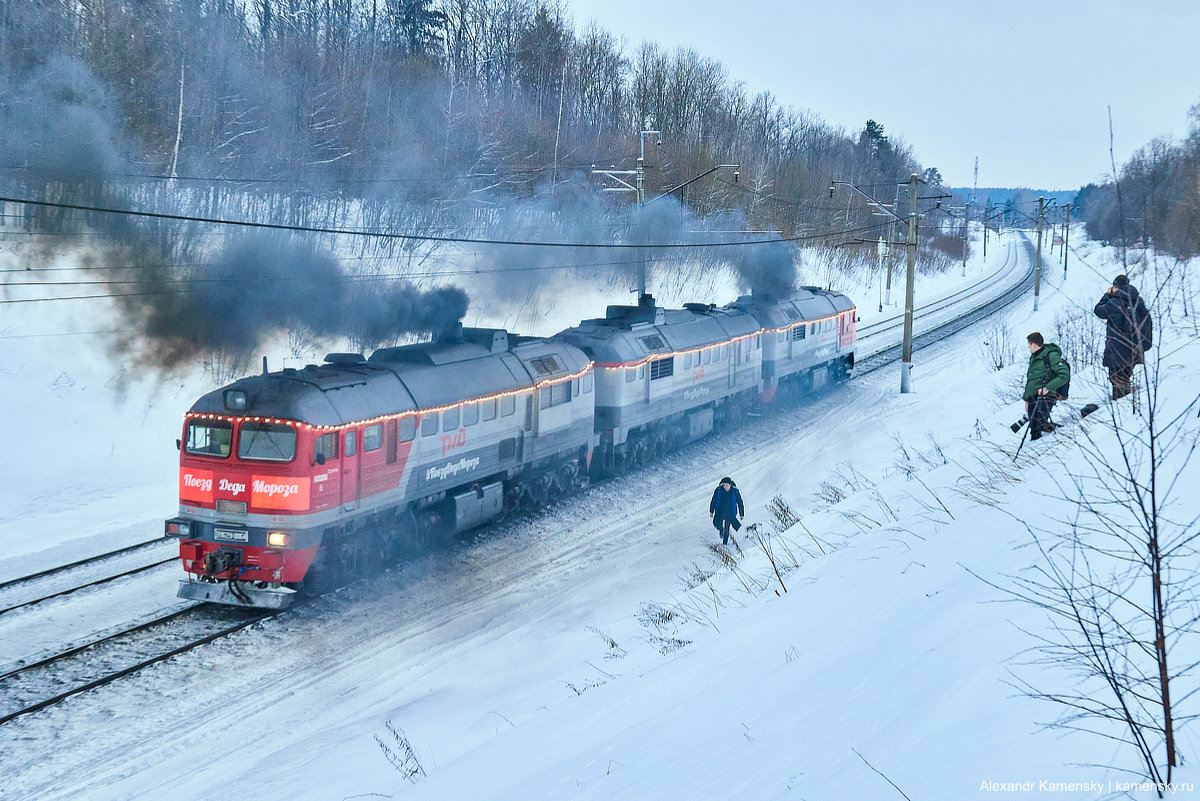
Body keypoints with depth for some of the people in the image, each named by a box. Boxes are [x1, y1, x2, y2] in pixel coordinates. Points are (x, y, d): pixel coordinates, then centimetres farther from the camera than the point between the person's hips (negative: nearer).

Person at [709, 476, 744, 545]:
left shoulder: (735, 492, -9)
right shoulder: (719, 490, -8)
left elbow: (740, 503, 1)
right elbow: (713, 500, 4)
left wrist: (741, 514, 4)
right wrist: (711, 511, 5)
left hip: (730, 513, -1)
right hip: (720, 511, 1)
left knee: (727, 529, 0)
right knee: (716, 523, -21)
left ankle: (725, 543, 17)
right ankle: (721, 529, 14)